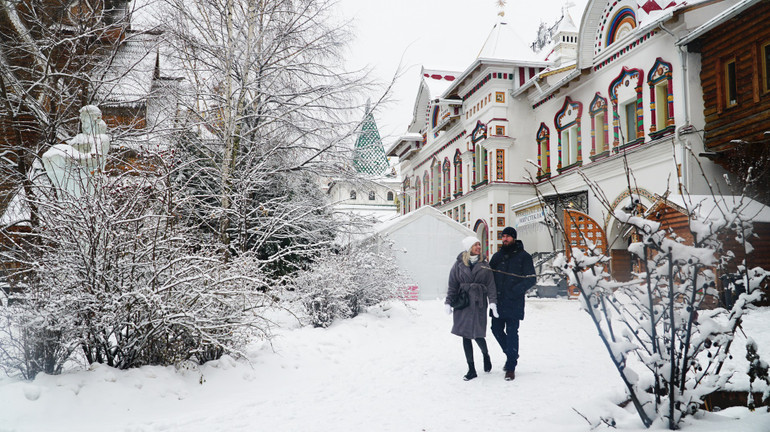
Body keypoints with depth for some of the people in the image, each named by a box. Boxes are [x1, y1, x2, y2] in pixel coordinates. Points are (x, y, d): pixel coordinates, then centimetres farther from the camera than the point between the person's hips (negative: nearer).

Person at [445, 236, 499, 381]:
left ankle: (486, 355, 30)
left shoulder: (484, 264, 5)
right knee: (466, 336, 3)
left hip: (479, 303, -1)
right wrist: (448, 302, 2)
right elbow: (452, 285, 7)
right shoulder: (459, 264, 3)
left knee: (477, 335, -4)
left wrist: (493, 302, -7)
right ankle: (471, 369, 14)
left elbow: (491, 285, 3)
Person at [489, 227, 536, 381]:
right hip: (498, 301, 5)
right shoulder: (497, 256, 13)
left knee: (512, 332, -5)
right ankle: (511, 354, 33)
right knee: (496, 329, 9)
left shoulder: (523, 257, -2)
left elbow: (531, 279, -5)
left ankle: (511, 367, 3)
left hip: (514, 303, -5)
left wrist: (516, 290, -18)